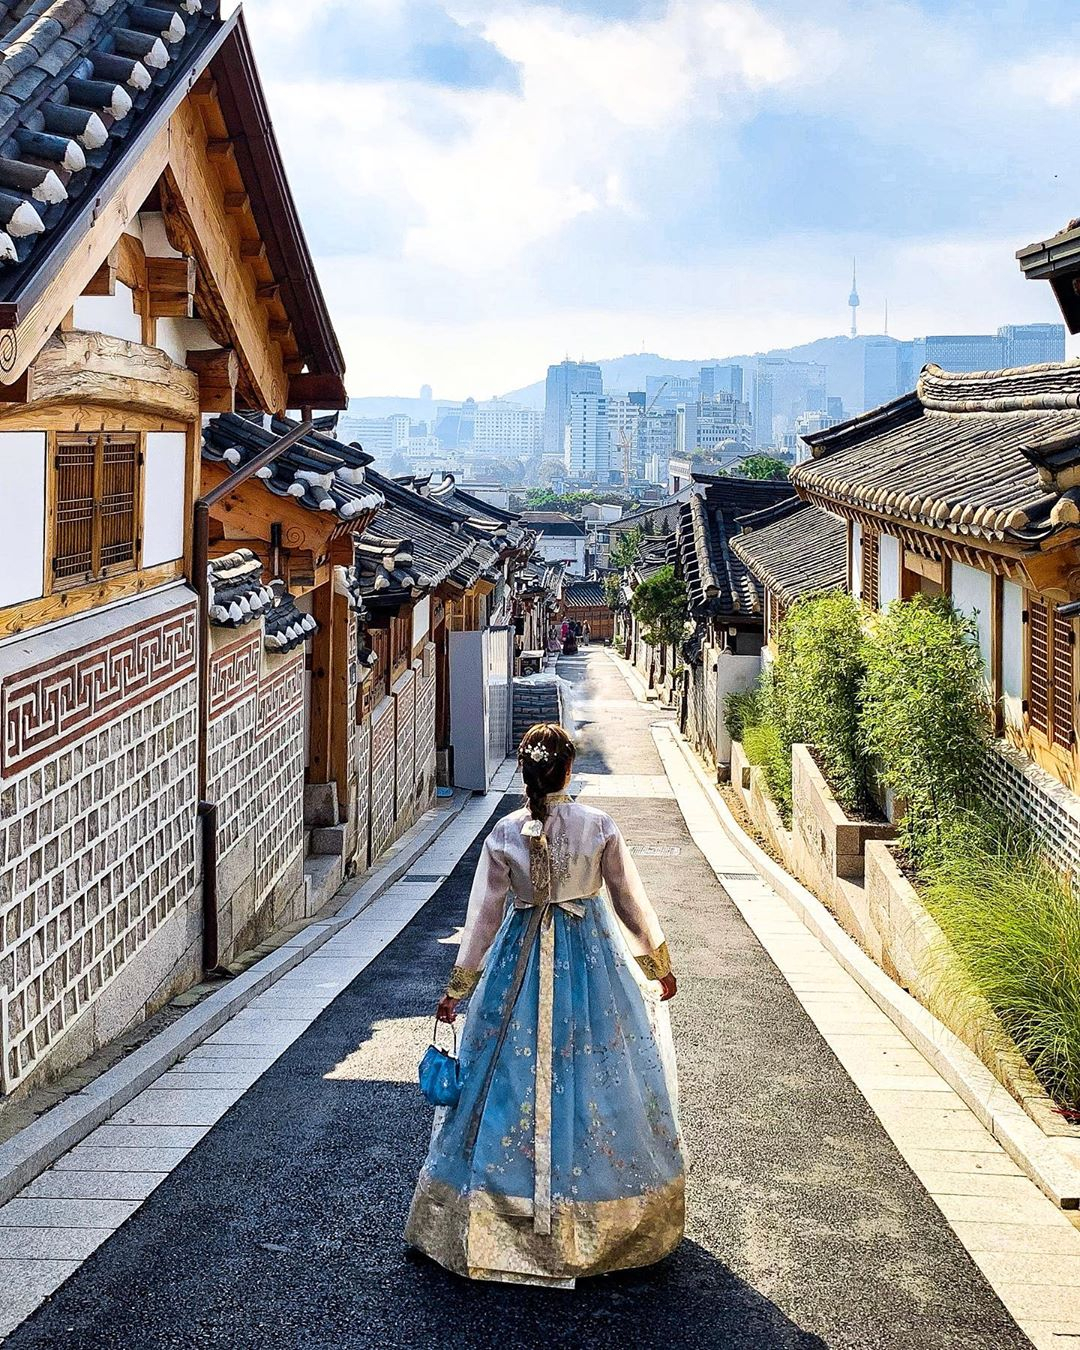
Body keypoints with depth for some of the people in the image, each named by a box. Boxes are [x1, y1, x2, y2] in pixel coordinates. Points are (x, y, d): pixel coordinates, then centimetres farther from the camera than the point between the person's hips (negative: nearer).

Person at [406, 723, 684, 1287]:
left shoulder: (504, 833, -9)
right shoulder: (599, 826, -9)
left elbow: (483, 914, -5)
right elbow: (630, 900, -1)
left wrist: (458, 987, 4)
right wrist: (658, 965, 12)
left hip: (521, 963, 0)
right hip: (591, 959, 0)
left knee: (514, 1076, 8)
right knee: (595, 1073, 11)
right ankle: (605, 1221, 22)